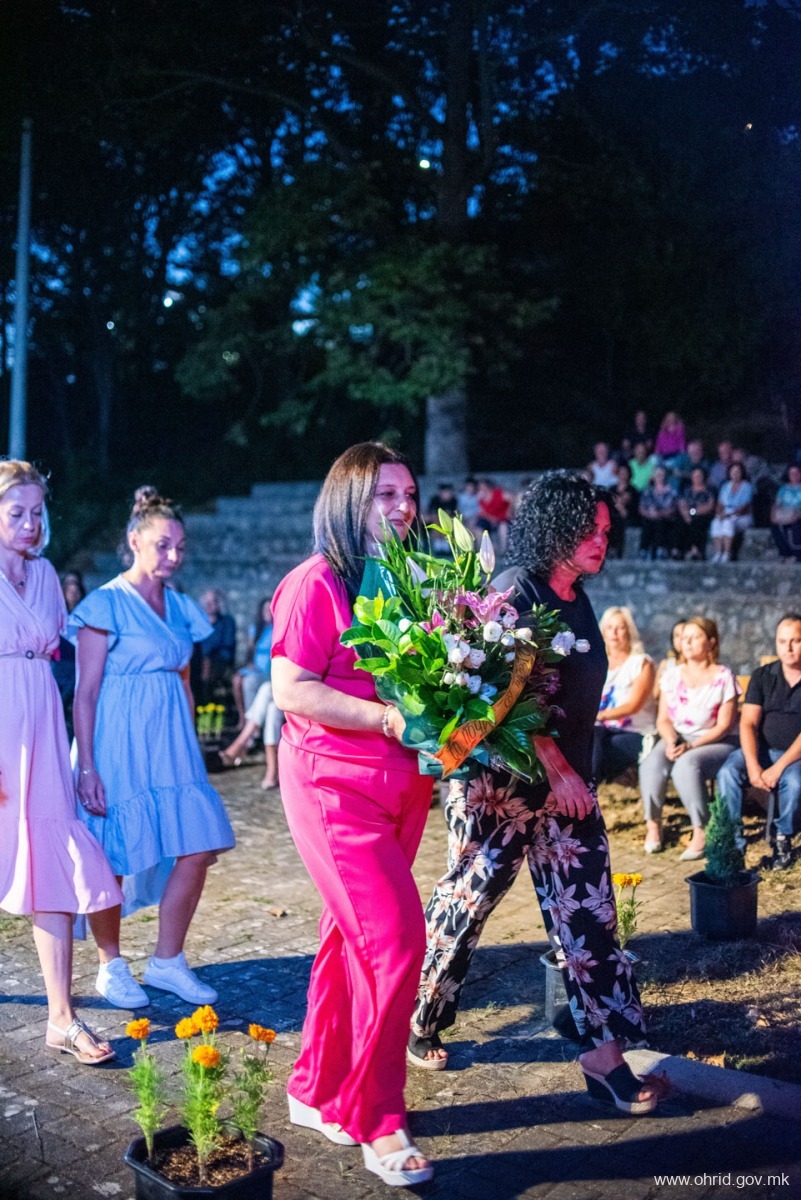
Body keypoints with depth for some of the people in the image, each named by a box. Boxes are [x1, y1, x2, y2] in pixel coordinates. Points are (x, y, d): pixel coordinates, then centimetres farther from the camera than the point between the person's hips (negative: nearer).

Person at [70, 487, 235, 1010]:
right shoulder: (106, 604, -8)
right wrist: (86, 767, -14)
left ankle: (168, 961, 16)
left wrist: (190, 750, 16)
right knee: (112, 861, 2)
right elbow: (85, 692, -10)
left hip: (171, 741, 7)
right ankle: (111, 967, 22)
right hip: (118, 743, -6)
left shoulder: (180, 606, 12)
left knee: (198, 848, 1)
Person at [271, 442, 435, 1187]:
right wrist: (388, 718, -23)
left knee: (352, 938, 15)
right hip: (334, 783, -7)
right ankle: (377, 1124, 5)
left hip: (402, 785, 7)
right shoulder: (318, 582, -10)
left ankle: (318, 1093, 31)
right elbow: (290, 689, -17)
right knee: (395, 938, -11)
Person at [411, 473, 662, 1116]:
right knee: (467, 902, 6)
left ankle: (605, 1048, 9)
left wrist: (577, 771, 16)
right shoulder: (515, 590, -14)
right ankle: (420, 1025, 25)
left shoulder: (576, 598, 12)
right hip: (501, 783, -8)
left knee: (588, 910, 3)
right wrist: (558, 769, -20)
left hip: (567, 784, 8)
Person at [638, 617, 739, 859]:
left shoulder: (723, 677, -5)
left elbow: (724, 725, -9)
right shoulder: (672, 676, 8)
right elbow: (663, 720, 7)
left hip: (715, 743, -4)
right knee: (651, 764, -28)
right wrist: (671, 741, -14)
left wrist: (690, 746, -20)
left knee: (687, 764, -35)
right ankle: (653, 825, -15)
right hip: (677, 739, 4)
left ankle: (702, 832, -26)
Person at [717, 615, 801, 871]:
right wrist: (753, 766, -18)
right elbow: (748, 723, -3)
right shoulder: (762, 676, 5)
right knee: (727, 773, -26)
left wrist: (779, 767, -22)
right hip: (761, 750, 3)